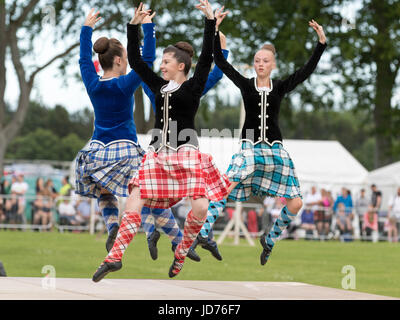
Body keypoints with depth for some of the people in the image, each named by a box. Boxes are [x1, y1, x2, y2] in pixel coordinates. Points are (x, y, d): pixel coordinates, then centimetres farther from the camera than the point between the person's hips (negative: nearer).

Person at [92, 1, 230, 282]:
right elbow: (135, 61, 15)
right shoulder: (159, 86, 14)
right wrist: (134, 25, 9)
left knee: (200, 208, -17)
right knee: (134, 202, -7)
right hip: (158, 153, 5)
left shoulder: (193, 88, 1)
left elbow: (207, 58, -10)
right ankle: (115, 256, -8)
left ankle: (181, 253, 6)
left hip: (186, 153, -5)